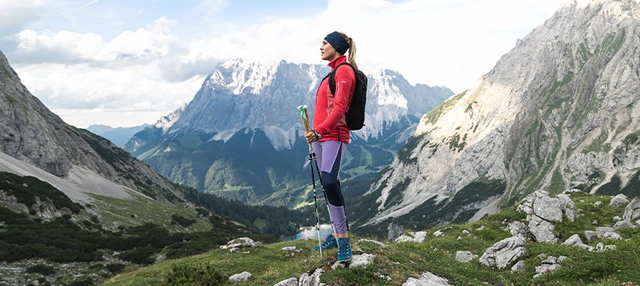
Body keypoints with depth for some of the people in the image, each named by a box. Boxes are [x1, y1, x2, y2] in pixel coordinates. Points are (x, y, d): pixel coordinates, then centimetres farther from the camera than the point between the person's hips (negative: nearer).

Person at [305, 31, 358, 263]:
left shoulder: (344, 70, -8)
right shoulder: (334, 72, 19)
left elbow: (339, 107, -18)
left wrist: (320, 130, -28)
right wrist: (316, 133, 18)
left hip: (334, 136, -9)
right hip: (321, 136, 9)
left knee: (329, 182, -23)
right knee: (328, 185, 9)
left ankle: (343, 238, -16)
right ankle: (337, 235, 17)